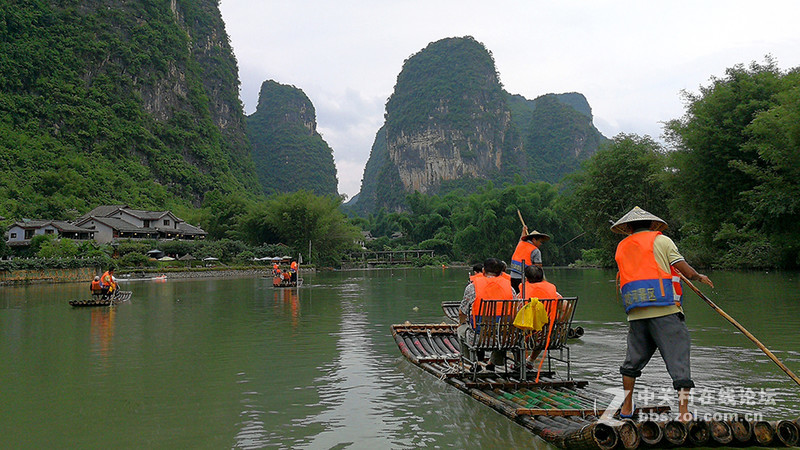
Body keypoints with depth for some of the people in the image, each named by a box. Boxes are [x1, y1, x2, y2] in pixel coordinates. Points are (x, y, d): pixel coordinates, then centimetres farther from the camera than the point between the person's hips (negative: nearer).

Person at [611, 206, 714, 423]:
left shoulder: (621, 247, 17)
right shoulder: (661, 240, 5)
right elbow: (686, 271, 0)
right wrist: (700, 277, 20)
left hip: (636, 313, 4)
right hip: (665, 309, -4)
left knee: (633, 359, 17)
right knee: (678, 358, -1)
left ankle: (626, 407, 24)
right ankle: (683, 412, -6)